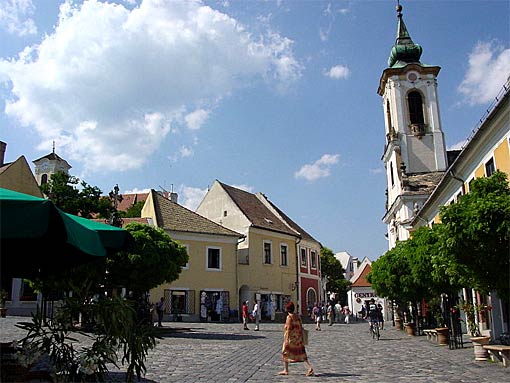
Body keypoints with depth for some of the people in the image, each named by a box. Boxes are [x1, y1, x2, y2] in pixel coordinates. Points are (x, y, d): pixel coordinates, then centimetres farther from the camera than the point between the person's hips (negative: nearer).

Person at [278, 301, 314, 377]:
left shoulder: (289, 317, -14)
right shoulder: (297, 316, 7)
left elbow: (288, 329, -19)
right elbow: (301, 328, 11)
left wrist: (287, 340, -19)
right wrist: (301, 338, 19)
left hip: (291, 338, -7)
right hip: (299, 339, 7)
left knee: (285, 353, 12)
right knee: (301, 354, 6)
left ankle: (286, 370, 18)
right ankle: (309, 367, -11)